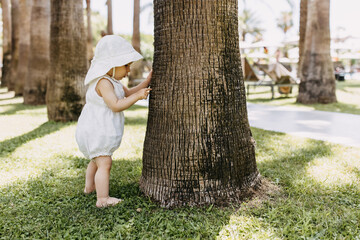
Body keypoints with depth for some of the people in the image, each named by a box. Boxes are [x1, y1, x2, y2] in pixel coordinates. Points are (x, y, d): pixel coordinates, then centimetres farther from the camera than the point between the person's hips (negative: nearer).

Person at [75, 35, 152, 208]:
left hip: (97, 131, 11)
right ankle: (103, 199, -11)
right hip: (96, 132, -11)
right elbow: (116, 105, -30)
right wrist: (138, 96, -28)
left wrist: (147, 81, 8)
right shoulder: (103, 83, -23)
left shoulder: (112, 81, 12)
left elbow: (128, 93, 15)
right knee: (104, 163, -13)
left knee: (97, 159, 28)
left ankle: (89, 186, 46)